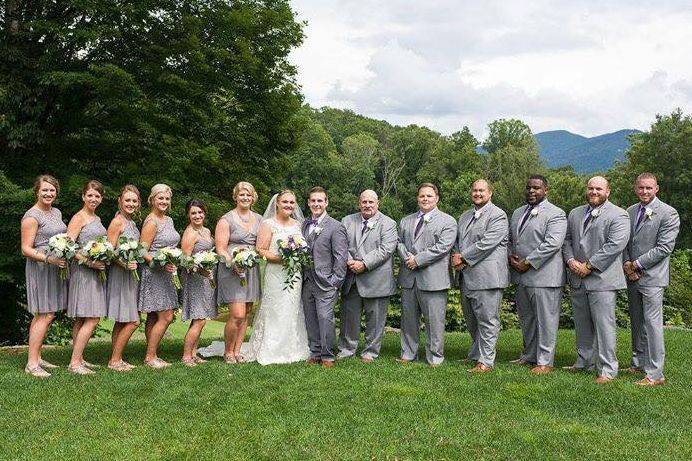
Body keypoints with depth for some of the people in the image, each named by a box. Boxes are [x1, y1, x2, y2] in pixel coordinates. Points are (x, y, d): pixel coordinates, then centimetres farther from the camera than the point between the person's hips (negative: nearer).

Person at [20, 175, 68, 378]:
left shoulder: (57, 212, 15)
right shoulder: (31, 216, -10)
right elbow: (26, 250, -13)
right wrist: (49, 259, -25)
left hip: (56, 268, 8)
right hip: (40, 268, -8)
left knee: (43, 315, 11)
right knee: (45, 315, -10)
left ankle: (36, 357, 17)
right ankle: (31, 363, -7)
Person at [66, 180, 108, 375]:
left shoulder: (97, 219, 17)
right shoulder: (79, 218, -8)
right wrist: (89, 262, -21)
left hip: (95, 271, 9)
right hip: (82, 271, -8)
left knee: (81, 319, 11)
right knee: (92, 319, -12)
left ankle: (79, 358, 17)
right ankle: (74, 363, -8)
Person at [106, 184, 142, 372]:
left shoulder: (132, 223, 14)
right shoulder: (117, 222, -11)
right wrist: (125, 264, -27)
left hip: (131, 274, 9)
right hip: (120, 274, -9)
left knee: (122, 321, 11)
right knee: (132, 321, -8)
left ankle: (116, 358, 18)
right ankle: (114, 360, 1)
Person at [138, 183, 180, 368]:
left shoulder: (168, 220, 14)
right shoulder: (151, 222, -12)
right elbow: (142, 252, -15)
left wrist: (175, 264, 14)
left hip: (166, 274, 8)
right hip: (153, 274, -8)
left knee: (154, 317, 11)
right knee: (166, 317, -8)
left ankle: (152, 355, 15)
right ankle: (150, 356, 1)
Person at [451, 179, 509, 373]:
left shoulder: (497, 215, -6)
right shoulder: (464, 216, 20)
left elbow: (487, 243, -16)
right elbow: (458, 241, 21)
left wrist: (463, 257, -12)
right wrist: (456, 256, -1)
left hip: (486, 276, -8)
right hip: (466, 277, 8)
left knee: (487, 320, -4)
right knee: (471, 320, 15)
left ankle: (486, 361, 0)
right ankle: (475, 355, 28)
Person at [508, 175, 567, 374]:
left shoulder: (556, 214, -7)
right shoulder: (517, 213, 18)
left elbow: (551, 244, -18)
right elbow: (509, 239, 22)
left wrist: (527, 263, -18)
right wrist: (510, 257, 1)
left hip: (544, 275, -8)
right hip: (520, 276, 8)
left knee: (545, 320, -2)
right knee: (526, 319, 16)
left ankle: (545, 362, 5)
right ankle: (529, 356, 29)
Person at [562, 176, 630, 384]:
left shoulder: (618, 215, -4)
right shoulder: (575, 214, 17)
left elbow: (614, 245, -14)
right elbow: (567, 239, 17)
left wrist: (588, 266, -15)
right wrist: (571, 261, -3)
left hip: (602, 279, -6)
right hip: (578, 279, 6)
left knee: (604, 325, -5)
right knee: (582, 325, 14)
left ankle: (607, 370, 1)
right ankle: (584, 362, 27)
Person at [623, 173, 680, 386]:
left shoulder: (668, 213, -7)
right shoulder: (630, 212, 13)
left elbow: (664, 247, -13)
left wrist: (637, 264, -12)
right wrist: (627, 264, -3)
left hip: (652, 276, -6)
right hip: (632, 275, 6)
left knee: (652, 323, -8)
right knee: (637, 322, 14)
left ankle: (654, 374, -5)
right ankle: (638, 363, 25)